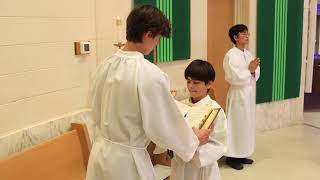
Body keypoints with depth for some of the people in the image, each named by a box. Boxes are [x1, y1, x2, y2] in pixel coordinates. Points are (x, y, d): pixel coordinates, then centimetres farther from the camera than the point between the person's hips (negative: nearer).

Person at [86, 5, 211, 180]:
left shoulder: (105, 65, -4)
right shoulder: (150, 74, -24)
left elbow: (96, 108, 9)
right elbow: (162, 127, -15)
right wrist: (194, 141, 2)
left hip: (100, 151, 6)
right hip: (127, 159, -6)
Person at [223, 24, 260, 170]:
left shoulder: (248, 54, 10)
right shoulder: (231, 55, -15)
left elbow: (257, 74, 9)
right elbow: (235, 78, -22)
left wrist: (253, 70, -12)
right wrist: (249, 70, -13)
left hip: (250, 93, 8)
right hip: (238, 94, -8)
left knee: (247, 124, 14)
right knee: (237, 124, -1)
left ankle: (242, 154, 26)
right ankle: (232, 156, 12)